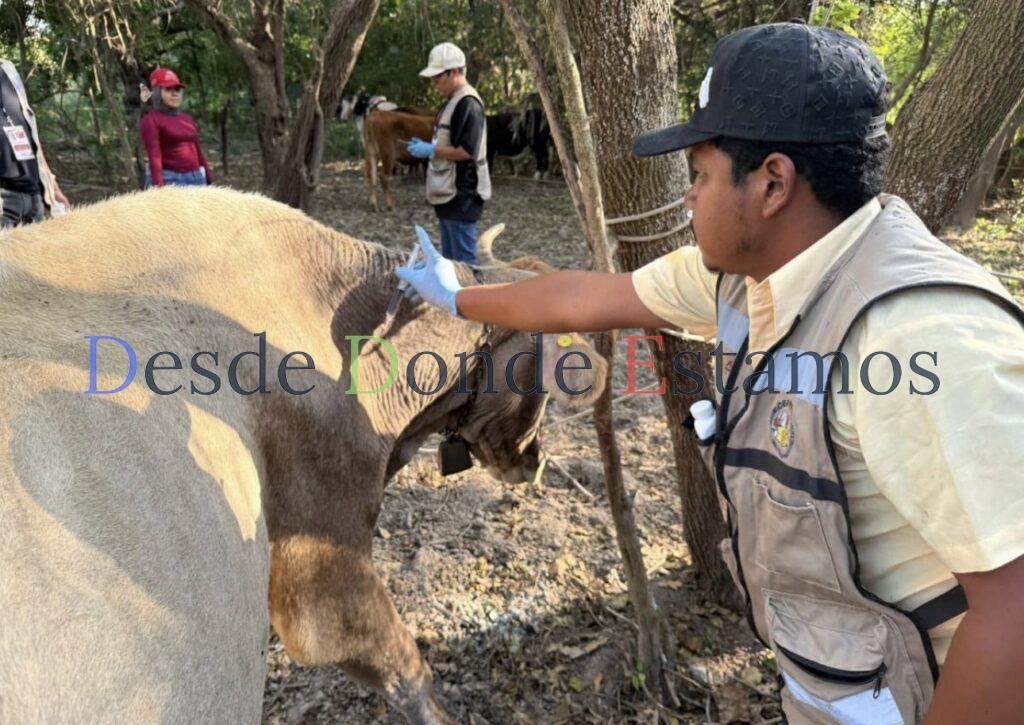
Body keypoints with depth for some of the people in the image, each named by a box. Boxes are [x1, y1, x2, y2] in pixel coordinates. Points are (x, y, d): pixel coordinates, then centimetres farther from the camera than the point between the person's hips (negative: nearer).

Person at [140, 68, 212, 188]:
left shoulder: (187, 119, 16)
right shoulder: (151, 120, -3)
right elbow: (154, 156, -15)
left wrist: (210, 182, 15)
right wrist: (158, 187, -26)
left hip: (197, 179, 6)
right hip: (169, 181, -6)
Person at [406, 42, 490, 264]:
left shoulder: (467, 104, -15)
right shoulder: (455, 102, 16)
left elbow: (467, 151, -22)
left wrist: (431, 150, -16)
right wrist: (428, 147, 9)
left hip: (462, 195, -10)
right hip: (449, 193, 10)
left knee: (463, 259, -5)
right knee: (449, 258, 17)